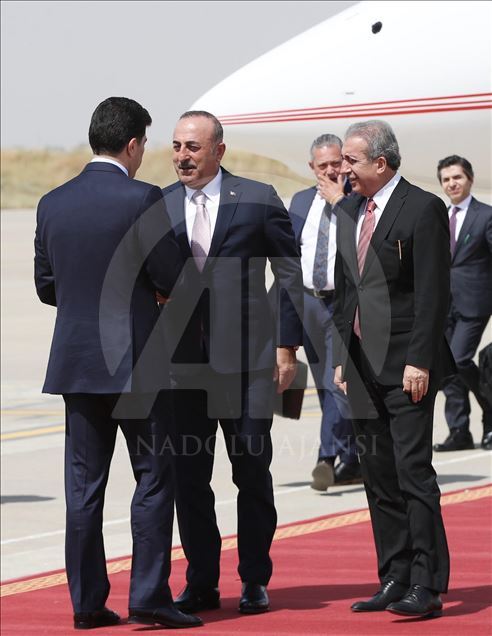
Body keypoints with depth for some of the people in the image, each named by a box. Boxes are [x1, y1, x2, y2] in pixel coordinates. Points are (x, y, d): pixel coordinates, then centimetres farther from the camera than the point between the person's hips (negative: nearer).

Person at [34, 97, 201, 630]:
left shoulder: (53, 204, 5)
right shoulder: (142, 200, -12)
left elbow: (45, 286, 11)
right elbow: (172, 280, -11)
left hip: (76, 361, 5)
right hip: (136, 362, -5)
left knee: (84, 484, 7)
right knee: (154, 477, 3)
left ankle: (87, 601, 9)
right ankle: (148, 596, -1)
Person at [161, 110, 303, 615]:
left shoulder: (257, 200, -1)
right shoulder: (159, 207, 7)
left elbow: (291, 275, 2)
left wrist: (286, 345, -3)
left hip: (246, 357, -3)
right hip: (182, 361, 3)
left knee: (252, 470, 3)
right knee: (188, 474, 4)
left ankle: (255, 581, 13)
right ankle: (201, 583, 14)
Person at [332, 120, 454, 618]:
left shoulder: (423, 209, -8)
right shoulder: (348, 213, 15)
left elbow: (433, 293, -12)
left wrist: (419, 362, -17)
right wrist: (341, 356, 14)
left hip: (406, 365, -8)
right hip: (363, 366, 8)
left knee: (413, 470, -9)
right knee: (378, 477, 9)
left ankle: (427, 586, -8)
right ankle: (394, 581, 14)